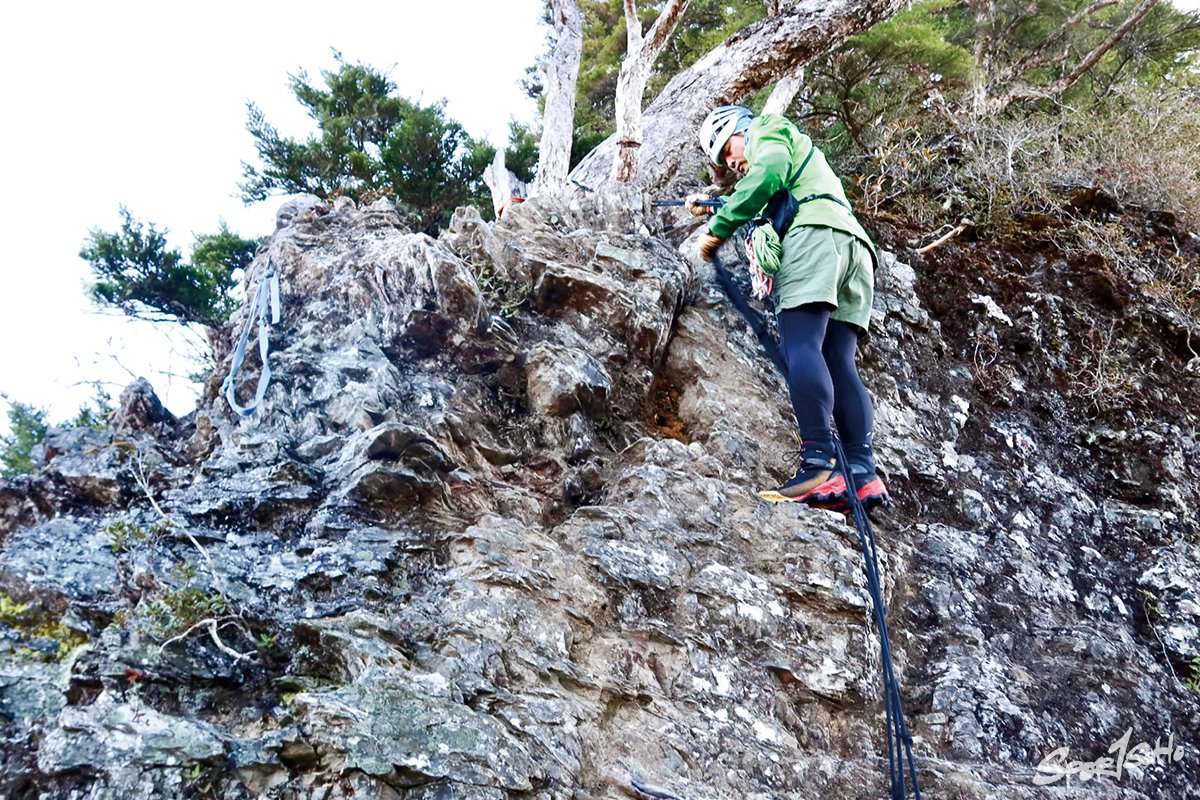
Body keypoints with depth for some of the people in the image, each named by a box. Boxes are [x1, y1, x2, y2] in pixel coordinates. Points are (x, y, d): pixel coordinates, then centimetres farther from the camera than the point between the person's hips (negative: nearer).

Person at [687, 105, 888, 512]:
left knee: (800, 345, -22)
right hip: (855, 247, 9)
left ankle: (819, 462, -36)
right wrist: (713, 207, 38)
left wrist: (718, 228, 0)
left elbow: (768, 175, -3)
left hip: (816, 232, -9)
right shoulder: (798, 157, 45)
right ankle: (862, 472, -18)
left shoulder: (766, 129, 19)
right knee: (838, 363, -4)